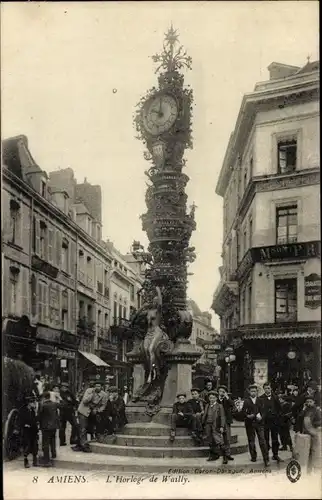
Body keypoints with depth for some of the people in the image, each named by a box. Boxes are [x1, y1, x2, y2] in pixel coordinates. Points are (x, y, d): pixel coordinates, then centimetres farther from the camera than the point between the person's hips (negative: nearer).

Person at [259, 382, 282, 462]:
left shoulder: (275, 397, 6)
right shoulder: (261, 398, -3)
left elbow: (279, 408, 12)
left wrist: (277, 416, 2)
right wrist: (261, 417, -11)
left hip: (274, 420, 3)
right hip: (265, 421, -3)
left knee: (275, 439, 8)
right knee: (265, 440, 3)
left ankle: (275, 455, 17)